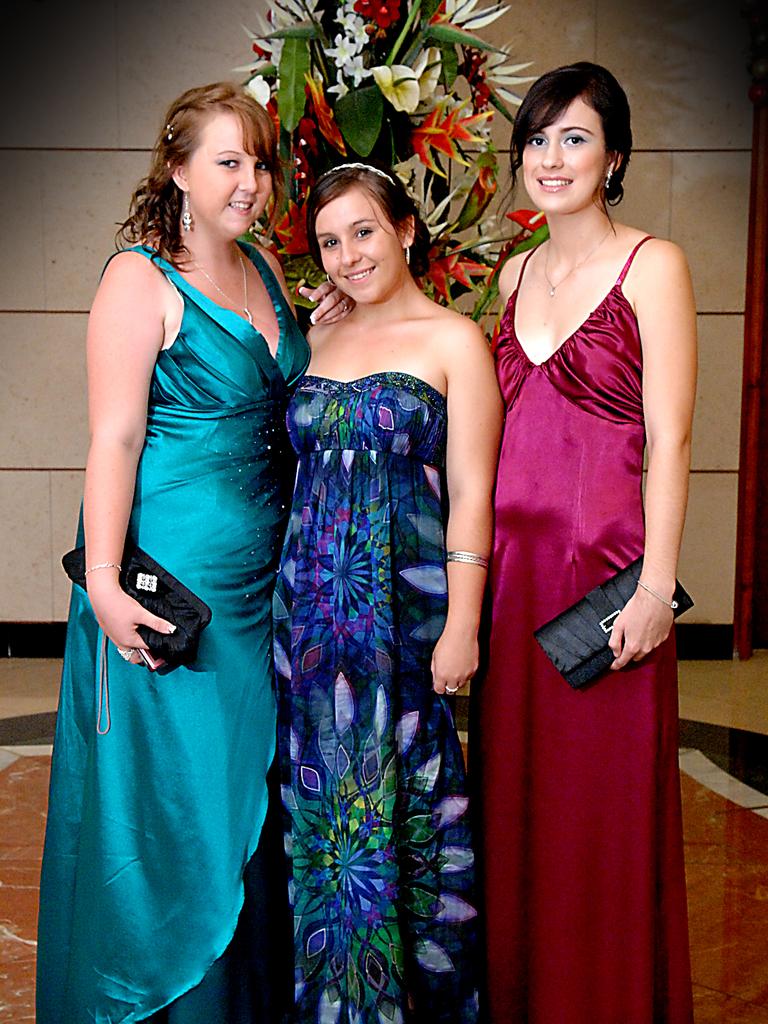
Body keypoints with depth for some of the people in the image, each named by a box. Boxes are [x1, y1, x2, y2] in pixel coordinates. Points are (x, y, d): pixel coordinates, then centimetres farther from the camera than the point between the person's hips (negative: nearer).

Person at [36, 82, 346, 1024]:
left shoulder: (264, 271, 12)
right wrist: (103, 583, -23)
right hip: (171, 573, -8)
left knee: (245, 791, 18)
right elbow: (114, 440, -18)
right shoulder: (141, 280, -12)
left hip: (263, 574, 8)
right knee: (167, 792, 3)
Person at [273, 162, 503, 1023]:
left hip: (406, 597, -5)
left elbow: (470, 491, -7)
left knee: (401, 789, 2)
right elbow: (301, 470, 15)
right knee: (320, 790, 10)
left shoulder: (454, 341, -2)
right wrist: (294, 591, 8)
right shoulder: (320, 340, 13)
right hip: (311, 597, 5)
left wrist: (461, 624, -12)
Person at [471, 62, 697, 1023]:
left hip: (604, 555, -6)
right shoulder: (516, 274, 13)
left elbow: (669, 438, -10)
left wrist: (655, 586, -15)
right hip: (509, 555, 6)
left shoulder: (651, 265, -5)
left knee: (600, 807, 4)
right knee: (514, 790, 13)